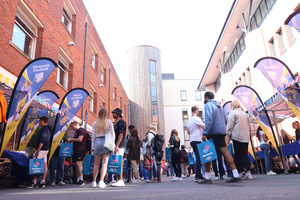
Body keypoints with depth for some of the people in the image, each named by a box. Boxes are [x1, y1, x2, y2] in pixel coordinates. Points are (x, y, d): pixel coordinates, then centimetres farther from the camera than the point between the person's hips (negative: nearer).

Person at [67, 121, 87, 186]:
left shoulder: (81, 130, -7)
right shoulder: (76, 132, 25)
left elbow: (80, 139, -17)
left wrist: (71, 139, -8)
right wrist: (70, 140, 17)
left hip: (81, 149, -10)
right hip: (76, 150, 10)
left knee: (78, 163, -18)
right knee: (77, 165, 8)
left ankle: (81, 180, -19)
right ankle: (78, 180, 12)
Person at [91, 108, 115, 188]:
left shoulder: (95, 122, 9)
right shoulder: (109, 121, 3)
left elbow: (93, 135, 9)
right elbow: (112, 133, 2)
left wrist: (93, 147, 13)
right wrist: (113, 144, 9)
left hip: (97, 142, 2)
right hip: (106, 142, -2)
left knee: (96, 163, 10)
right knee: (104, 163, -3)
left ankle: (94, 181, 15)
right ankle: (101, 181, -9)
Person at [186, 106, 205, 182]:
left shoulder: (189, 120, 16)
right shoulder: (197, 119, -10)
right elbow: (204, 127, -11)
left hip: (192, 140, 9)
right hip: (197, 140, -9)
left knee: (198, 158, 14)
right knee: (199, 158, -9)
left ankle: (199, 175, 17)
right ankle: (197, 176, -12)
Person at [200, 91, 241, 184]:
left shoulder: (208, 105, -6)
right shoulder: (219, 106, 21)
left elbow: (209, 120, -18)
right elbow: (225, 119, 23)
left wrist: (204, 133, -19)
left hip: (212, 133, -8)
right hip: (222, 132, 8)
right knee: (225, 153, 5)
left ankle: (207, 177, 0)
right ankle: (236, 175, 3)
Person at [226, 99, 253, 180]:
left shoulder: (232, 113, -1)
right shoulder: (245, 114, 19)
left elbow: (230, 126, -7)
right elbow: (249, 126, 22)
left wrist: (228, 136, -3)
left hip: (237, 137, -5)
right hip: (245, 137, 6)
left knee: (238, 155, 1)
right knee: (245, 154, 4)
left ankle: (241, 172, -1)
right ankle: (248, 172, -5)